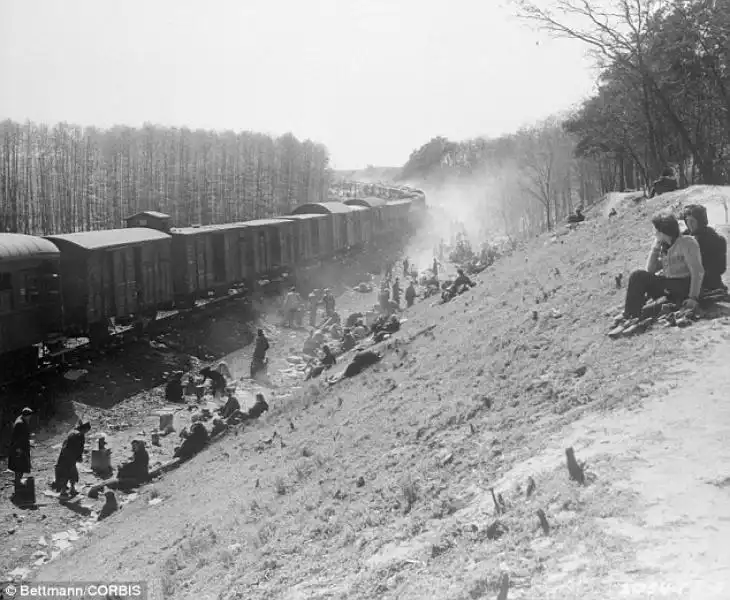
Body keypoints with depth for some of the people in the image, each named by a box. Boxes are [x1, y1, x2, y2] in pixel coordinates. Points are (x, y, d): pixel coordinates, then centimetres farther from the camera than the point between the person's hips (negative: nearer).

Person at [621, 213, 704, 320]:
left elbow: (697, 272, -15)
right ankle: (631, 316, -12)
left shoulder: (686, 242, -8)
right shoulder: (664, 247, 15)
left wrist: (693, 298, -23)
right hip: (667, 285, 8)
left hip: (684, 286, -8)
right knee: (638, 276, -8)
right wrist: (655, 248, 6)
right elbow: (650, 270, 12)